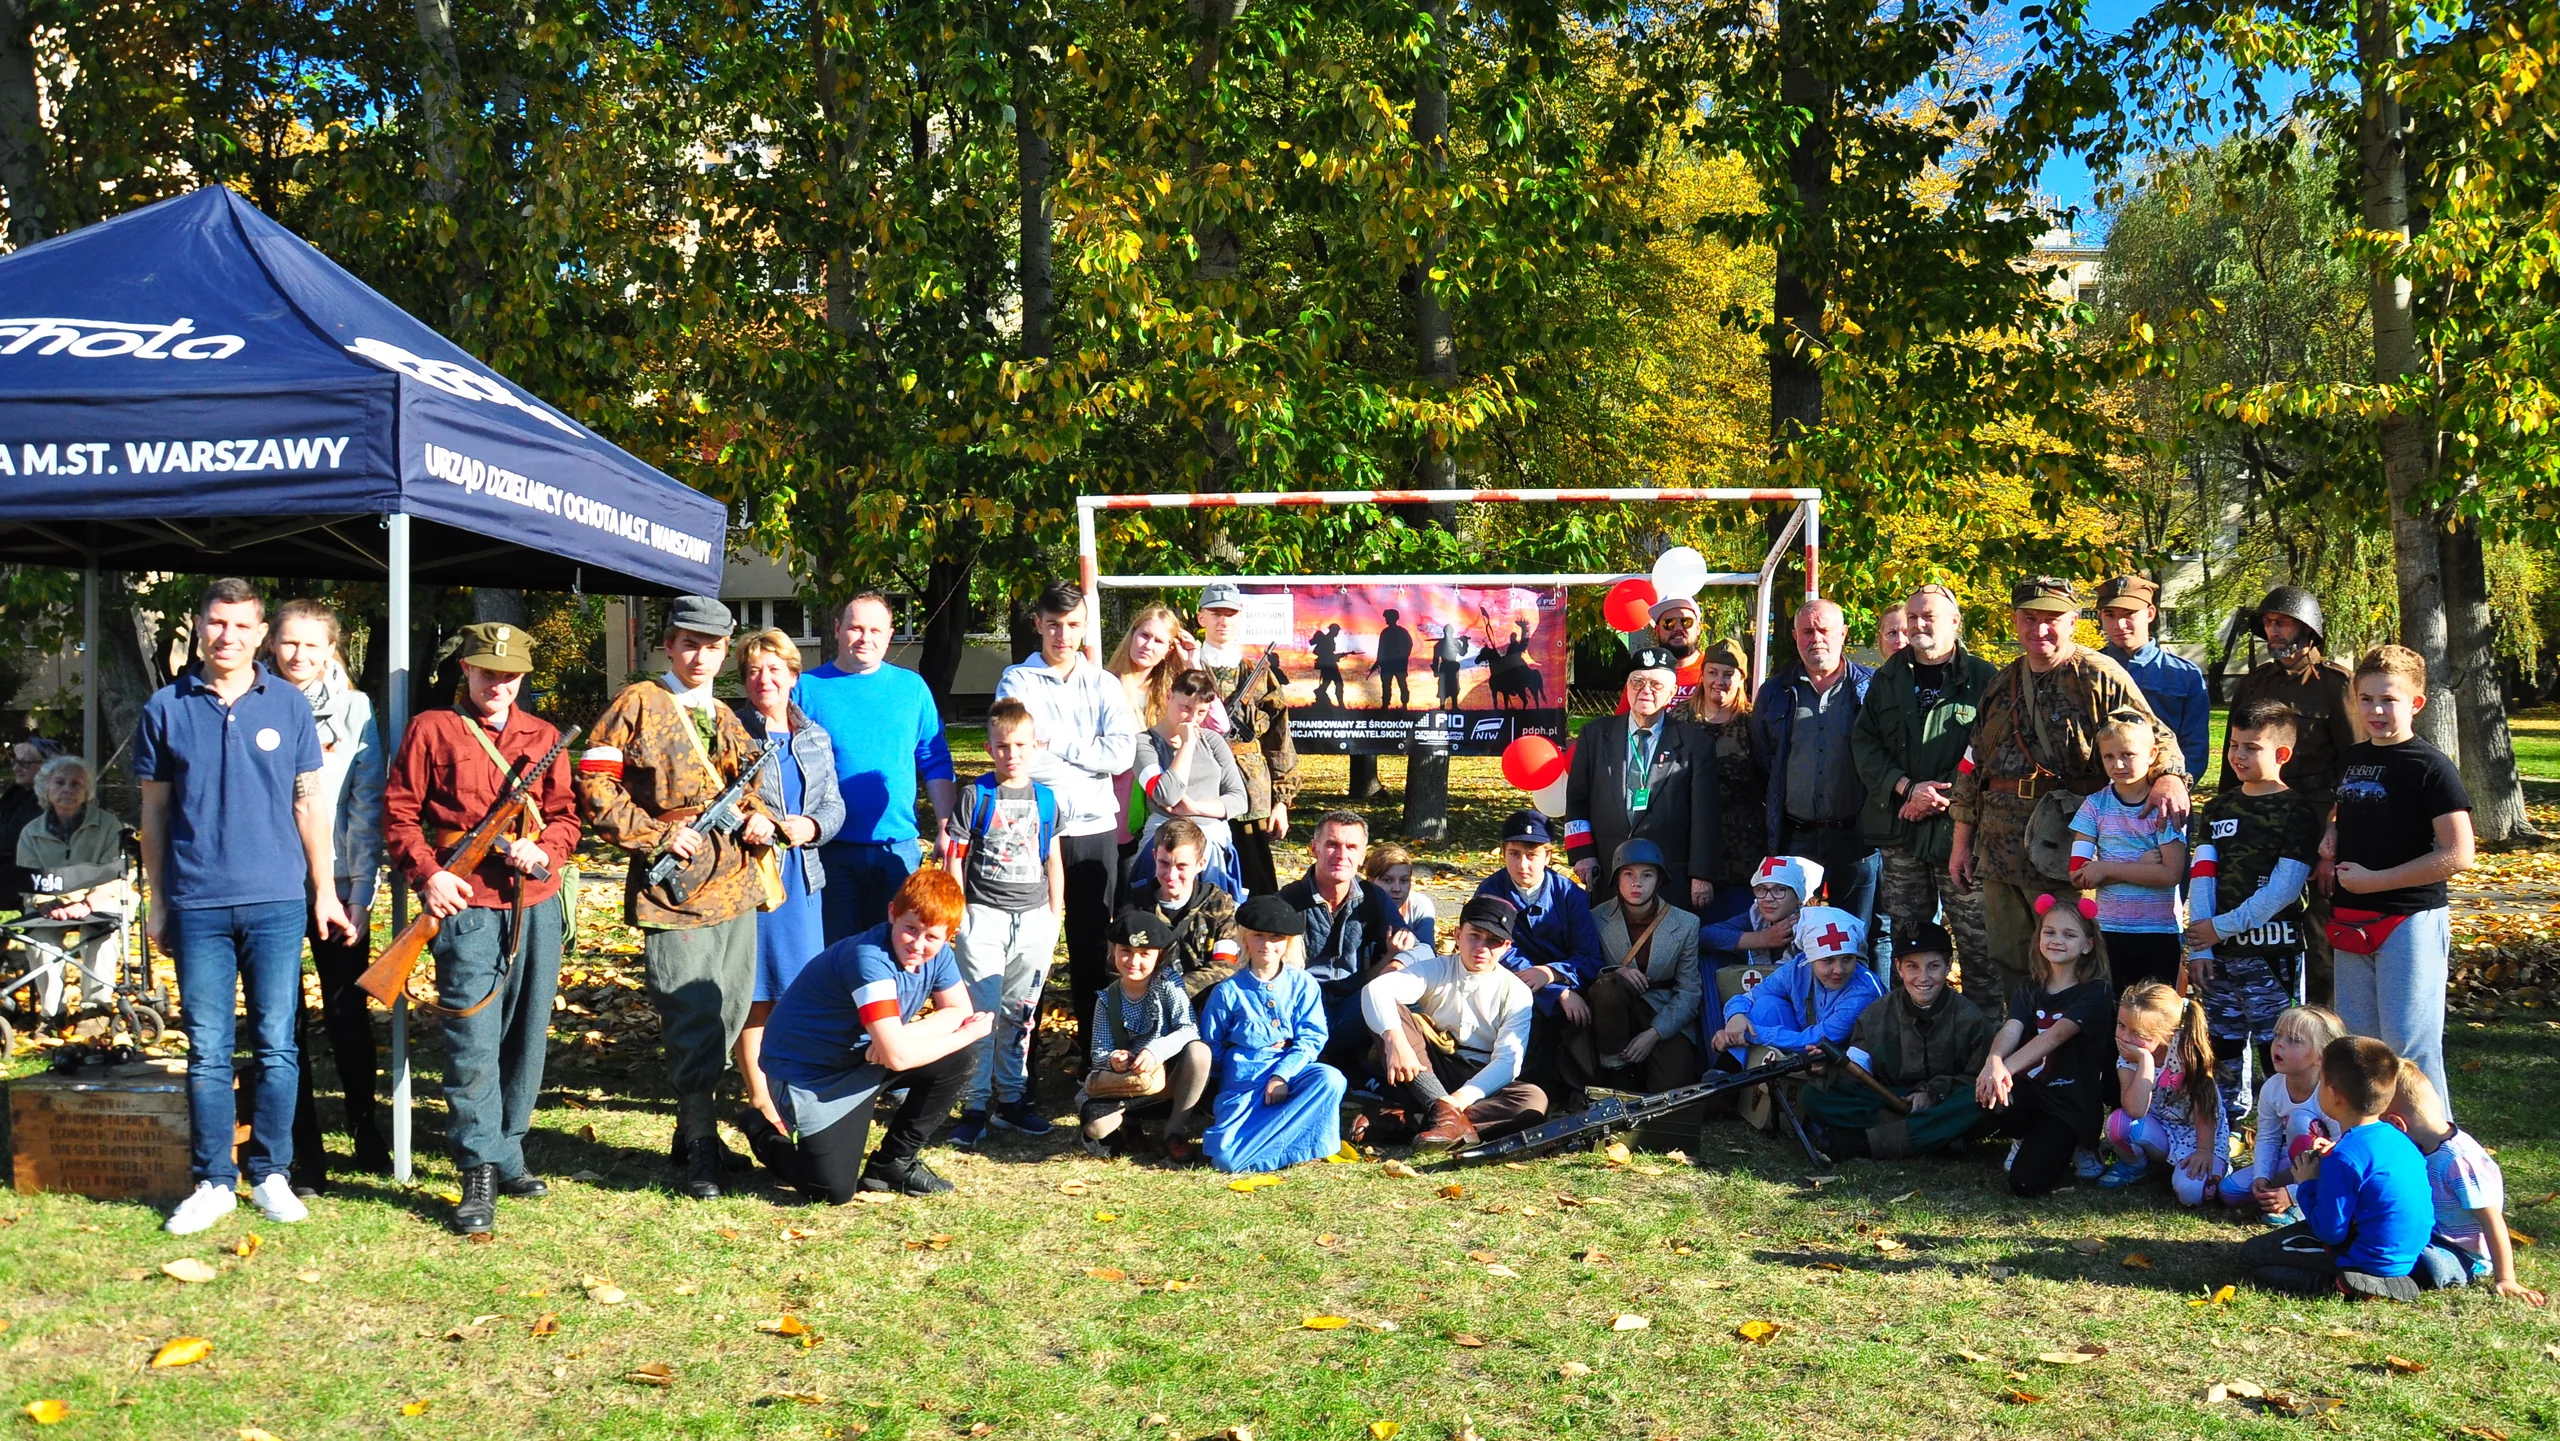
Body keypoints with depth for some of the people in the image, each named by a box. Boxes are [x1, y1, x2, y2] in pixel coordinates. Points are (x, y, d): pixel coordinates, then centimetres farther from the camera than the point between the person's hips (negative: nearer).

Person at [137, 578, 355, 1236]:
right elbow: (155, 811, 9)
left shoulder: (288, 705, 5)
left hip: (277, 901, 0)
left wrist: (324, 892, 6)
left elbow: (309, 803, 8)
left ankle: (271, 1174, 14)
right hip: (197, 904, 0)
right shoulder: (166, 708, 5)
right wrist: (157, 903, 8)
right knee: (207, 1051, 4)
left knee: (276, 1046, 3)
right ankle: (212, 1181, 13)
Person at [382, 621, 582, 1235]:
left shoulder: (544, 737, 15)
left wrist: (544, 851, -6)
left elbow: (565, 815, 15)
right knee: (472, 1042, -8)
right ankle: (479, 1172, -3)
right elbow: (398, 812, 2)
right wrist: (427, 874, -11)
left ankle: (508, 1153, 22)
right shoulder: (431, 731, 4)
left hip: (537, 905, 4)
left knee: (527, 1036, 9)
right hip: (466, 906, -4)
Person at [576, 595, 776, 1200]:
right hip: (674, 890, -7)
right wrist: (657, 836, -13)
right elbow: (593, 786, -9)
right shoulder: (638, 705, -3)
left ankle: (694, 1131, 25)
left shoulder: (726, 718, 18)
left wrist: (761, 818, 4)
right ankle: (700, 1148, 4)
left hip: (735, 888, 7)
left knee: (729, 1014, 11)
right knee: (690, 1024, -6)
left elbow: (751, 783, 27)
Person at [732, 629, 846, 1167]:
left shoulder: (815, 738, 16)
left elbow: (834, 805, 13)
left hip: (803, 876, 5)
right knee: (756, 996, -2)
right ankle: (762, 1107, 5)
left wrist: (810, 827, -8)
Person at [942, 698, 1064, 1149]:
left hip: (1033, 917, 3)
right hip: (984, 914, -3)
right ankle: (974, 1107, 1)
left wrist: (1055, 914, 12)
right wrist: (957, 911, -5)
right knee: (982, 1011, -5)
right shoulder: (976, 796, -2)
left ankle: (1011, 1098, 20)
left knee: (1019, 1013, 10)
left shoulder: (1045, 799, 8)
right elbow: (955, 857, -1)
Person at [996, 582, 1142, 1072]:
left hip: (1095, 831, 2)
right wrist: (1087, 758, -9)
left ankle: (1095, 1050, 20)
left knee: (1094, 945, 9)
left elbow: (1122, 754, -5)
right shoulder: (1017, 681, 4)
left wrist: (1054, 743, -9)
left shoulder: (1104, 685, 10)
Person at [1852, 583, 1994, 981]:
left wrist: (1943, 796, -13)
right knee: (1906, 941, 9)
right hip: (1899, 829, 4)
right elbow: (1863, 743, 6)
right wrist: (1907, 788, -8)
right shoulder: (1887, 678, 13)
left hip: (1960, 828, -4)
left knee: (1977, 941, -4)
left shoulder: (1982, 677, 2)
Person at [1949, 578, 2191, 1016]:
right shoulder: (2001, 685, 16)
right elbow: (1974, 763, 20)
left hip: (2064, 849, -6)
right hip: (1999, 847, 6)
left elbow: (2152, 735, -7)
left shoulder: (2099, 675, -2)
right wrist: (1962, 837, 17)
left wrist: (2169, 776, -28)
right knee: (2004, 965, 11)